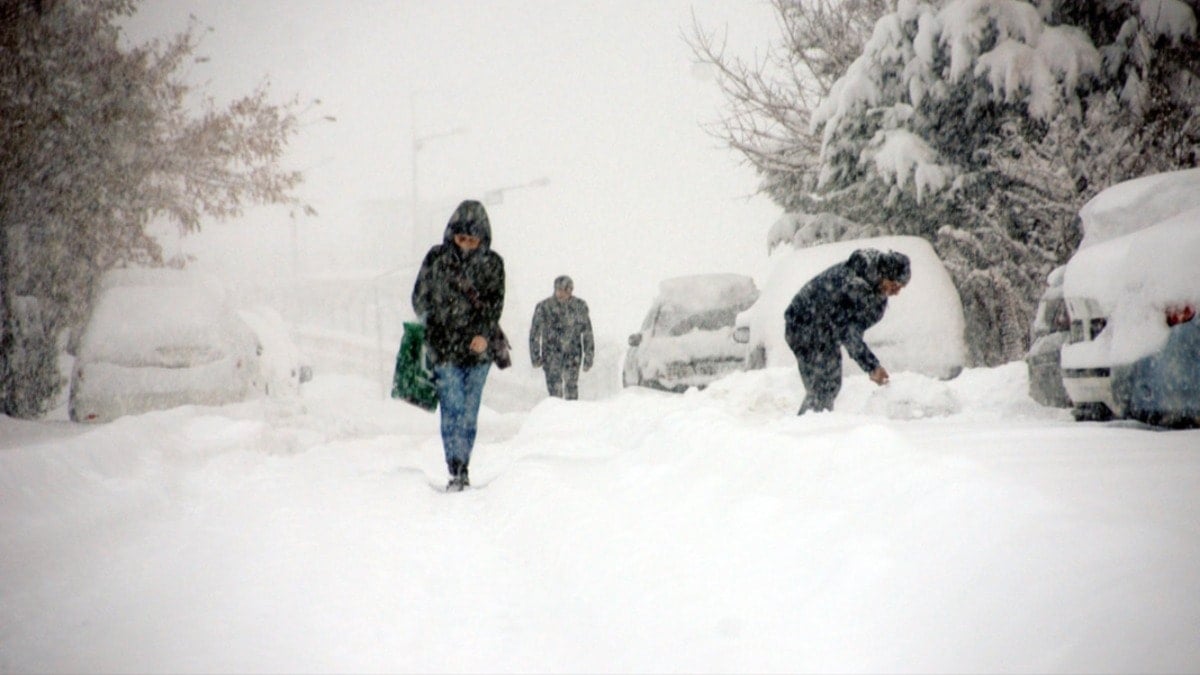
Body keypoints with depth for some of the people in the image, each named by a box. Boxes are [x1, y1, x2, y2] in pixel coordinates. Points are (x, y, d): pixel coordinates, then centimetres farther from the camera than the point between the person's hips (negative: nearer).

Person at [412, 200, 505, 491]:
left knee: (470, 412, 5)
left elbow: (494, 302, -1)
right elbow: (420, 298, 8)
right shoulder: (436, 258, 3)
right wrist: (433, 331, -4)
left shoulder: (492, 263, 6)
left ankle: (462, 471, 14)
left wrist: (484, 334, -16)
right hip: (444, 348, -2)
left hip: (478, 349, 2)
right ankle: (456, 472, -14)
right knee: (452, 410, -11)